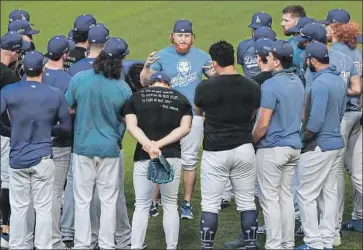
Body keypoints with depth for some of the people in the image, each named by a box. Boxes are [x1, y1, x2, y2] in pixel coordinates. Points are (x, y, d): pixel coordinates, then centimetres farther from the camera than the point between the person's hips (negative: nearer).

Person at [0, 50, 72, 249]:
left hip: (17, 158, 1)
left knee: (18, 208, 9)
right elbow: (66, 127, 3)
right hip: (43, 158, -1)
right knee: (43, 208, 5)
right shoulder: (56, 95, -5)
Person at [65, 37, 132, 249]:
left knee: (82, 199, 9)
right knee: (109, 200, 11)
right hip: (110, 148, 0)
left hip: (83, 146, 0)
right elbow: (127, 120, 2)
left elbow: (68, 108, 0)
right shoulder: (123, 89, -12)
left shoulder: (79, 79, -13)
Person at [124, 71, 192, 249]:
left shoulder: (136, 97, 10)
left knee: (141, 206, 7)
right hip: (171, 156, 1)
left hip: (143, 157, 0)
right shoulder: (181, 99, 11)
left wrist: (149, 145, -15)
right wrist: (160, 144, -9)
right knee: (170, 205, 12)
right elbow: (185, 128, -2)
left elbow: (131, 126, -4)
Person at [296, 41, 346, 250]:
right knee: (329, 192, 12)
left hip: (320, 146, -9)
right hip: (337, 142, 9)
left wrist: (300, 139, -9)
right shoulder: (339, 79, 6)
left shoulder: (320, 83, -21)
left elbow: (315, 123, -24)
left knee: (307, 194, 0)